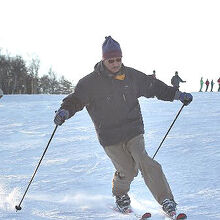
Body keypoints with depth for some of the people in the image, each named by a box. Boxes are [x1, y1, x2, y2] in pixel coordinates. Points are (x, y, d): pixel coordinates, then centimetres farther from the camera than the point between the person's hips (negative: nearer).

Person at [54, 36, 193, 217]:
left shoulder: (131, 76, 3)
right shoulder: (91, 82, -5)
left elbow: (153, 87, 16)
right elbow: (77, 98, -5)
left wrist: (177, 94, 17)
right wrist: (65, 111, -26)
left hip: (133, 130, 1)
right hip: (109, 136, -1)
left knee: (144, 162, -16)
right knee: (127, 170, -6)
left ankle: (166, 200, -9)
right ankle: (120, 195, 26)